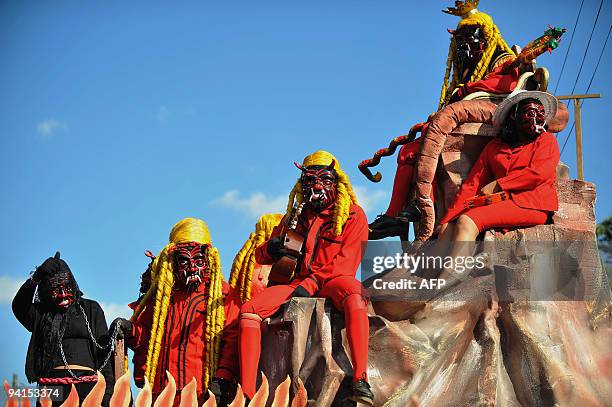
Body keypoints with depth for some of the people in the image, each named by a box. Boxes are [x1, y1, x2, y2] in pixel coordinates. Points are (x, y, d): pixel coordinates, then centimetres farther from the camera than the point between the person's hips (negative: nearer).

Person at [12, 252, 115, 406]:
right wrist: (35, 278, -14)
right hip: (51, 387, 1)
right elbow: (18, 306, -4)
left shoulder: (90, 308, 13)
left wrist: (107, 392, -2)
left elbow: (104, 351, 7)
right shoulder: (41, 312, 18)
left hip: (86, 387, -1)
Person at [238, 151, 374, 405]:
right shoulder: (295, 216, 19)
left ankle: (360, 379, -49)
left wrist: (312, 282, -19)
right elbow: (261, 256, 18)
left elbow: (347, 260, -6)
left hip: (332, 280, -4)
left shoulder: (352, 215, 7)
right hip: (298, 283, 4)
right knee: (248, 311, -19)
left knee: (353, 295, -40)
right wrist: (270, 249, -9)